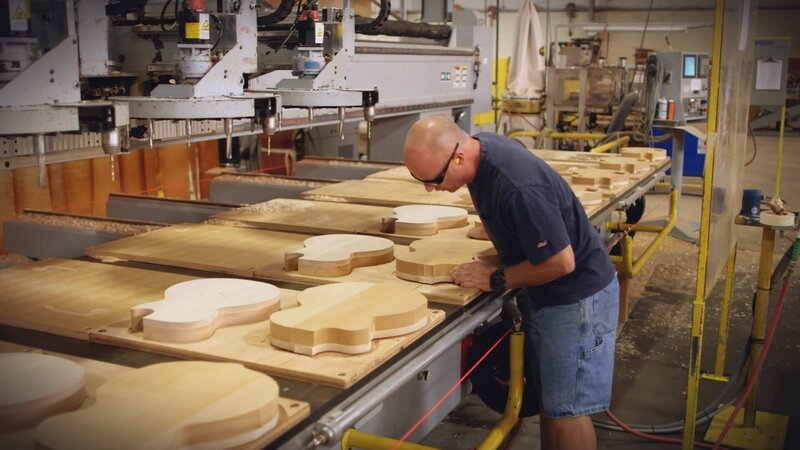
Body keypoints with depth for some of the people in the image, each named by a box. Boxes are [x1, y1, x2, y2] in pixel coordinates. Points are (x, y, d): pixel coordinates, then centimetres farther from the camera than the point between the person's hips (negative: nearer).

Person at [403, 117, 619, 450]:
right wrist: (494, 229, 8)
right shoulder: (480, 146, -6)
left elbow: (561, 262, -27)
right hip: (541, 294, 9)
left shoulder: (518, 187, -34)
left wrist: (496, 279, -18)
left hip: (575, 295, -9)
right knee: (549, 399, 18)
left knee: (566, 410, -1)